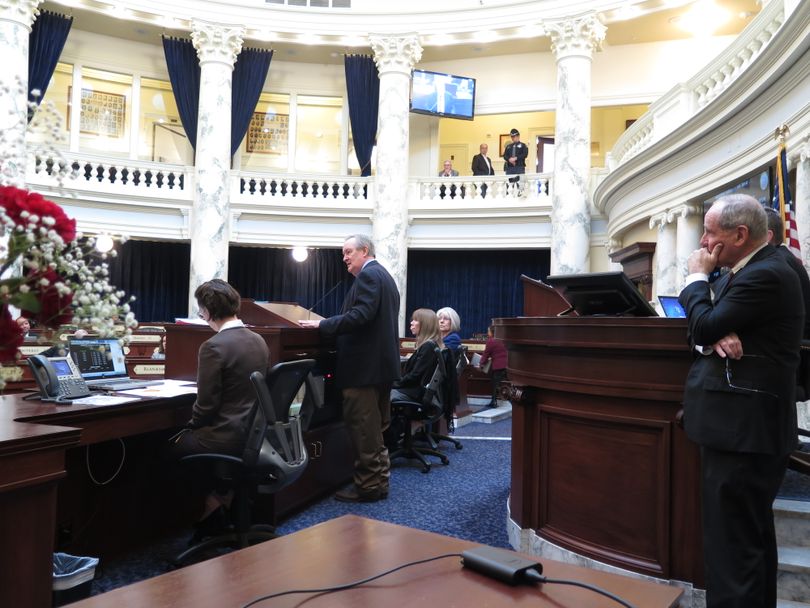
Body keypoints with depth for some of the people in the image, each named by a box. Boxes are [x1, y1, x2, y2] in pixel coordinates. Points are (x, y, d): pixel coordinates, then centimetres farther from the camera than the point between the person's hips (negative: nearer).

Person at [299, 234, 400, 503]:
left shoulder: (368, 275, -12)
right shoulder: (383, 275, 19)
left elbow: (360, 315, -24)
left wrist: (323, 324, -17)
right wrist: (329, 326, 19)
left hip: (365, 364, -11)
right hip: (381, 361, 11)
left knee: (362, 428, -3)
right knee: (375, 427, 16)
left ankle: (368, 486, 4)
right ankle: (378, 480, 25)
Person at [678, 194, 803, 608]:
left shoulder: (765, 276, -16)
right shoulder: (752, 270, 15)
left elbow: (704, 327, -18)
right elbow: (704, 329, 12)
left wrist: (697, 276, -3)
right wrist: (716, 335, -12)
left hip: (741, 430, -11)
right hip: (749, 425, 11)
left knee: (729, 543, -6)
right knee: (753, 535, 21)